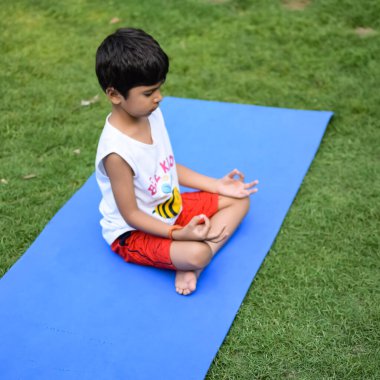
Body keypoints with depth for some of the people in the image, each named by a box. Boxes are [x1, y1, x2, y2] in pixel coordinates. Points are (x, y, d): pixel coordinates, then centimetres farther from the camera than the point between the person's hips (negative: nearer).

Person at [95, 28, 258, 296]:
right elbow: (130, 214, -23)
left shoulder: (152, 114, -7)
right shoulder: (116, 151, -31)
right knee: (195, 253, -37)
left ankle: (191, 266, -10)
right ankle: (192, 261, 1)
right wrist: (179, 234, -31)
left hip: (172, 208, 10)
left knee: (238, 200, 7)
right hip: (134, 233, -10)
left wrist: (218, 186, 4)